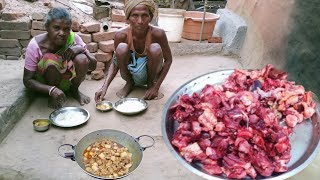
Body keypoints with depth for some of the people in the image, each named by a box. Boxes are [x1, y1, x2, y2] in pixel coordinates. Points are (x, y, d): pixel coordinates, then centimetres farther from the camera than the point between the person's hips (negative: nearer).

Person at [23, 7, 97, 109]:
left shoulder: (74, 38, -20)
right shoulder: (35, 45, -25)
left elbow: (93, 66, -14)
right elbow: (27, 80, -22)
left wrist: (82, 49, -34)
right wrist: (51, 90, -39)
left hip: (68, 80, 3)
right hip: (45, 83, -2)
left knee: (82, 59, -27)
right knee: (51, 60, -34)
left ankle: (74, 90, 2)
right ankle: (52, 96, -7)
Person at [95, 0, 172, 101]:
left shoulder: (158, 34, -26)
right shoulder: (121, 35, -23)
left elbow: (168, 60, -13)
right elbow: (115, 62, -10)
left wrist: (156, 87, -19)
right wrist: (104, 87, -25)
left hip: (149, 73, 0)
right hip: (131, 73, 1)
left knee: (155, 48, -31)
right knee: (121, 48, -29)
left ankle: (151, 83, -3)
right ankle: (129, 83, -1)